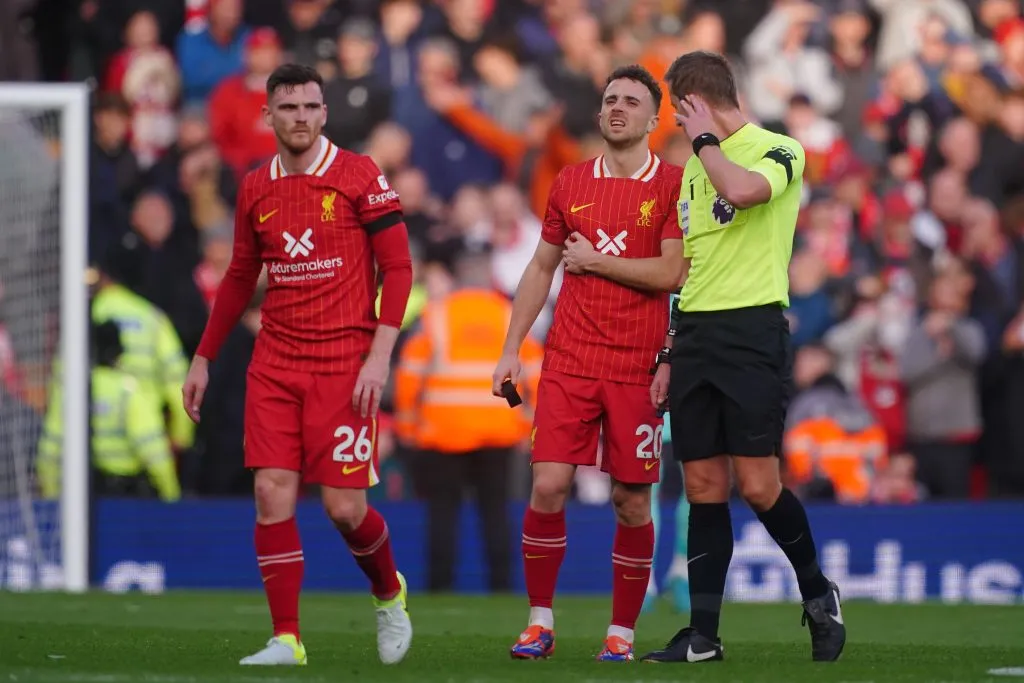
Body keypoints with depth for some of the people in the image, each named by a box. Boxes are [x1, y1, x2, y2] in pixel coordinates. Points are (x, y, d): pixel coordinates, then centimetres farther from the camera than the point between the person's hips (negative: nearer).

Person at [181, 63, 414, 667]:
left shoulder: (360, 177, -4)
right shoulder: (256, 189, 10)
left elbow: (398, 267, -5)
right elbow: (241, 278, 21)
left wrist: (380, 355, -14)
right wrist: (204, 359, 20)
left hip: (344, 363, -4)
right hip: (275, 363, 4)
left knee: (343, 505, -7)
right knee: (273, 494, -7)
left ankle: (389, 594, 24)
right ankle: (286, 640, -2)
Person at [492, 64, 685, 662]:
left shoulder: (674, 184, -1)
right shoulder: (571, 184, 11)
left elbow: (672, 274, -11)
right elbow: (541, 269, 17)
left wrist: (594, 260, -5)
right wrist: (511, 349, 12)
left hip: (637, 366, -2)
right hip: (569, 360, 2)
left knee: (632, 501, 0)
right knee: (548, 486, -8)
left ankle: (622, 632, 10)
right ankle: (541, 622, 3)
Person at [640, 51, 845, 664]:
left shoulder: (778, 150, -4)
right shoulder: (696, 167, 20)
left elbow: (740, 189, -28)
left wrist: (706, 139, -10)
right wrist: (670, 355, 19)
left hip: (752, 330, -7)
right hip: (695, 336, 7)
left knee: (758, 486, -10)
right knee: (704, 487, 4)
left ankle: (819, 593, 13)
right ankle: (703, 636, 5)